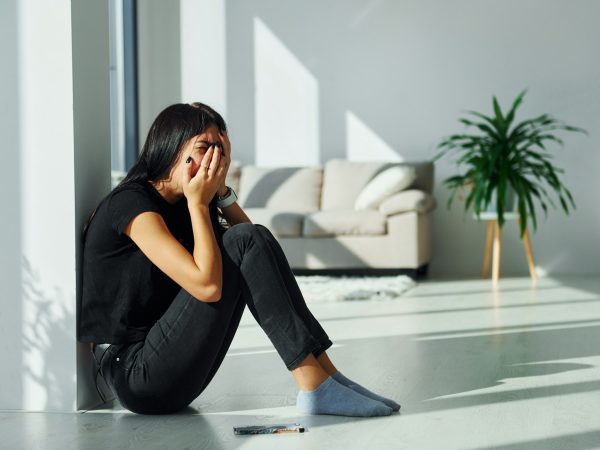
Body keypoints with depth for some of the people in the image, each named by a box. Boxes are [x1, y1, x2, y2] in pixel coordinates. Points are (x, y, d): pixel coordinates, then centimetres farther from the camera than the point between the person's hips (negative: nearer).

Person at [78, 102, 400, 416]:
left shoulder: (179, 206, 13)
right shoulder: (132, 203, -14)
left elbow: (257, 244, 11)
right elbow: (207, 285, -25)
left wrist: (220, 188, 2)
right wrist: (198, 202, -13)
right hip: (137, 375, -9)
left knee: (251, 239, -1)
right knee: (241, 243, -17)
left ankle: (323, 370, -8)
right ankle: (315, 387, -19)